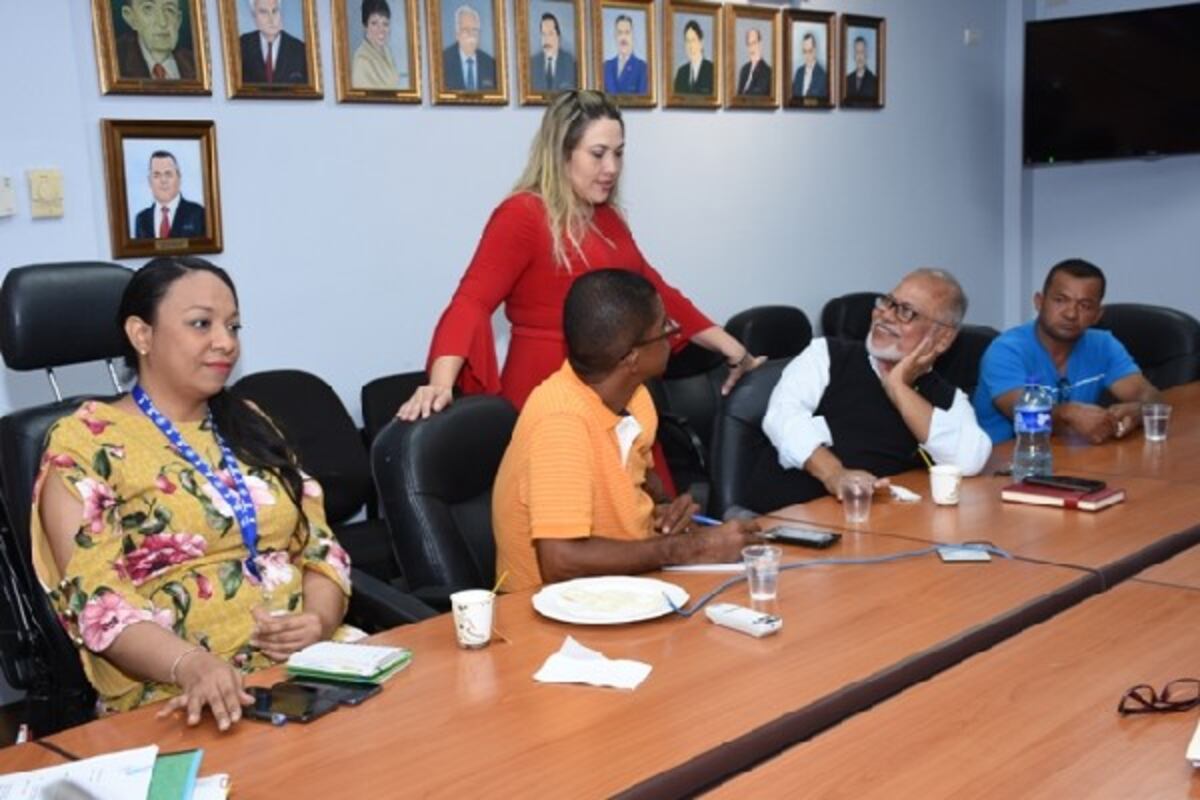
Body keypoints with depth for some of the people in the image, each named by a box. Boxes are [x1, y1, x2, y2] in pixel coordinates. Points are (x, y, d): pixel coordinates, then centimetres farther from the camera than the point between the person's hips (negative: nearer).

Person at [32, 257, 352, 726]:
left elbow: (320, 548, 13)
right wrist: (191, 666, -25)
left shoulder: (250, 425, 17)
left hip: (312, 663, 4)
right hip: (180, 695, -4)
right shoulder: (83, 442, 1)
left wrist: (319, 620, -8)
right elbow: (97, 600, -8)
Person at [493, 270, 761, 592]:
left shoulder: (632, 395, -4)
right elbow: (560, 561, -33)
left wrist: (663, 508, -5)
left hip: (628, 575, 7)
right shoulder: (561, 419, -26)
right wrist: (689, 548, -25)